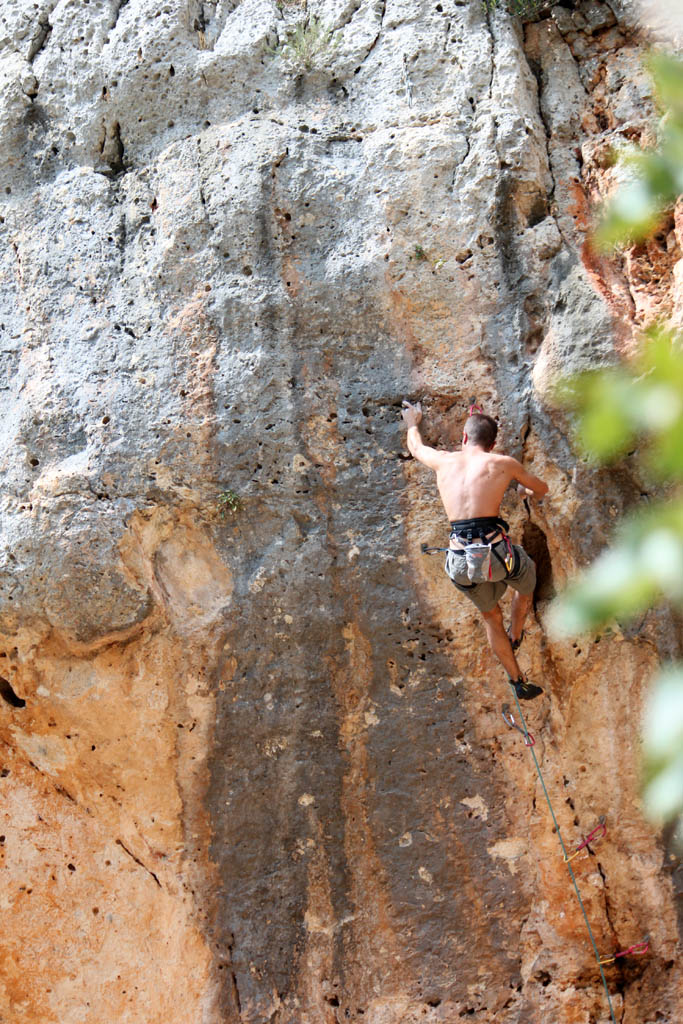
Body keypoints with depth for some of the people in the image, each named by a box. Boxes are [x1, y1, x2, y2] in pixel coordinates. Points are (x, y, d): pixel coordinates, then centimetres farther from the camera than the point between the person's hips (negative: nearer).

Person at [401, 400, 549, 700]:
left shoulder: (444, 461, 10)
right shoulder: (503, 464, 4)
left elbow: (415, 447, 34)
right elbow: (542, 489, 24)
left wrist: (413, 424, 56)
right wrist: (526, 491, 48)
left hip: (460, 563, 3)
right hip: (496, 553, -3)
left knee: (490, 615, 28)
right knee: (527, 576, 34)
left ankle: (518, 682, 33)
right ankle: (515, 637, 50)